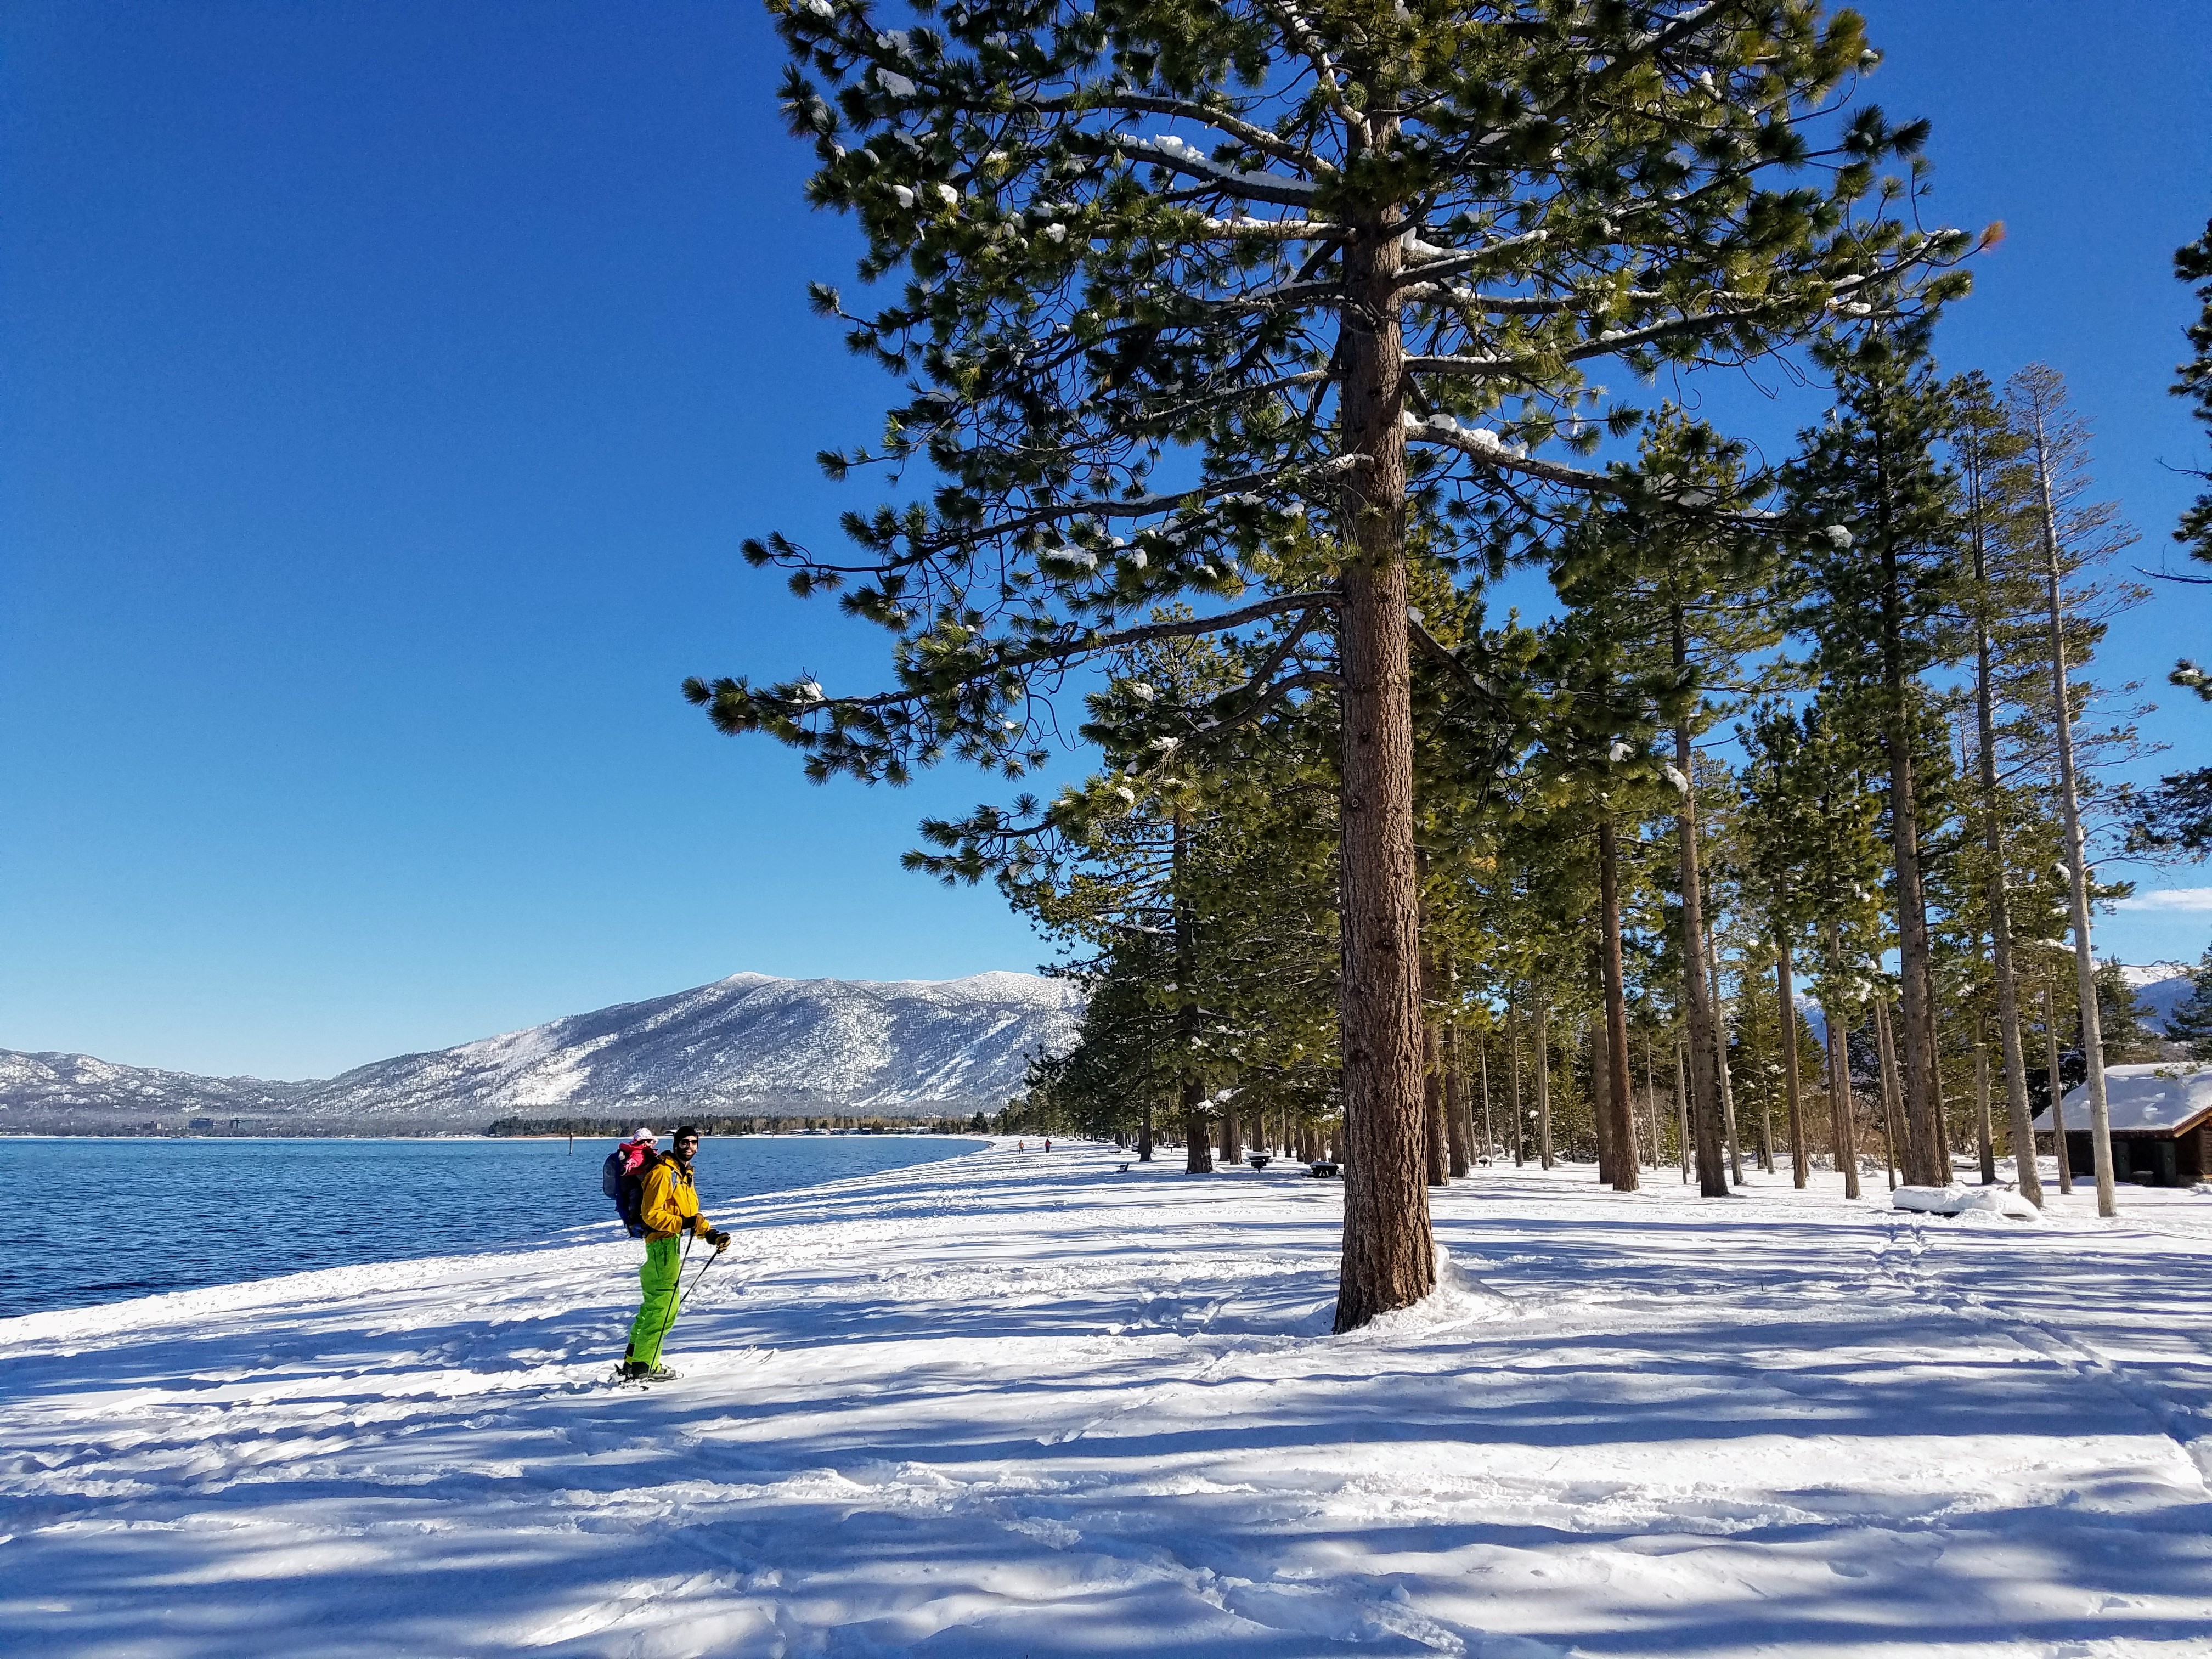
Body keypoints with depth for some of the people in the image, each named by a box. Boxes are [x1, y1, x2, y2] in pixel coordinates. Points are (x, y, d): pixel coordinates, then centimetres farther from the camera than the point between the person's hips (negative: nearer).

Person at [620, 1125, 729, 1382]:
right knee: (664, 1305, -10)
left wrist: (710, 1234, 7)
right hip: (662, 1242, -11)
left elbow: (692, 1214, 20)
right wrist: (682, 1223, -27)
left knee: (654, 1304, 16)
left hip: (670, 1242, 11)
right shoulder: (663, 1172, -14)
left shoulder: (684, 1174, 18)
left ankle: (633, 1362, 25)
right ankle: (642, 1367, -6)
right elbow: (650, 1214, -20)